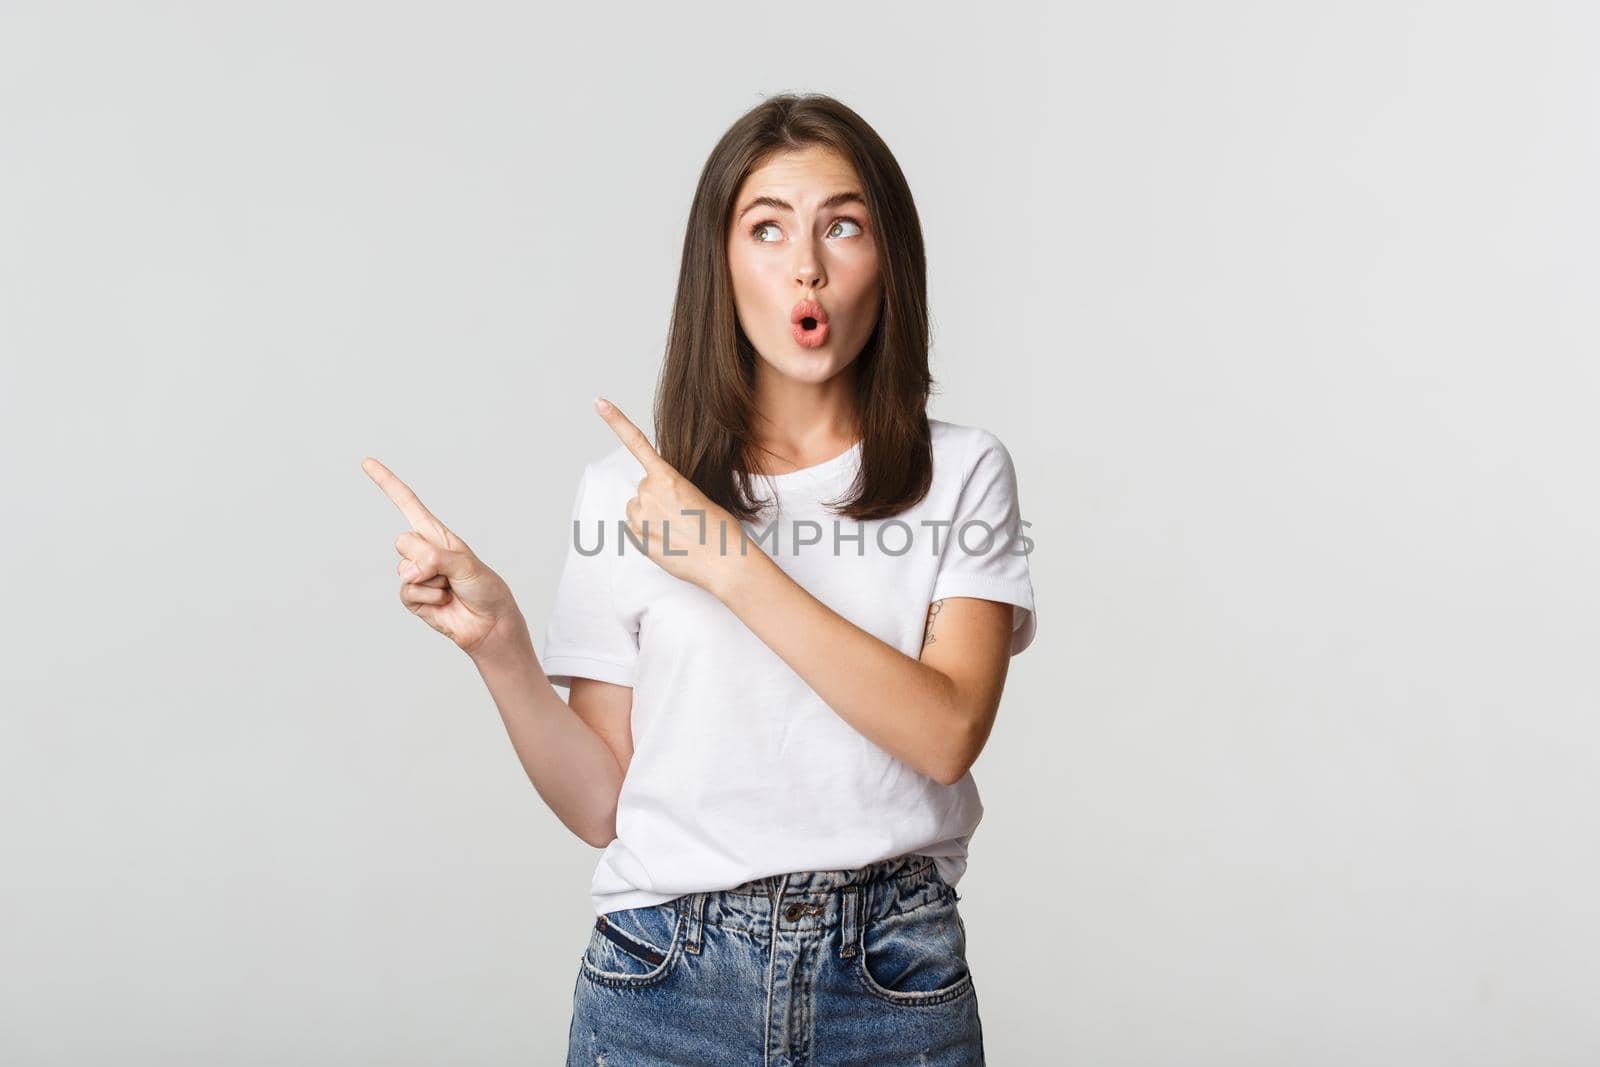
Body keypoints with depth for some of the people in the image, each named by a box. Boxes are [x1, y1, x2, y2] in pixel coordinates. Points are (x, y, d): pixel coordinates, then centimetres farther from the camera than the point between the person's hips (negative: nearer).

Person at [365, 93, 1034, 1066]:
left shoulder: (962, 473, -2)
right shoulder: (626, 490, 0)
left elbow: (947, 732, -17)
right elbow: (603, 803, 0)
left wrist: (728, 560, -18)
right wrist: (499, 646, -15)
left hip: (893, 984, 0)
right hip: (665, 982, 1)